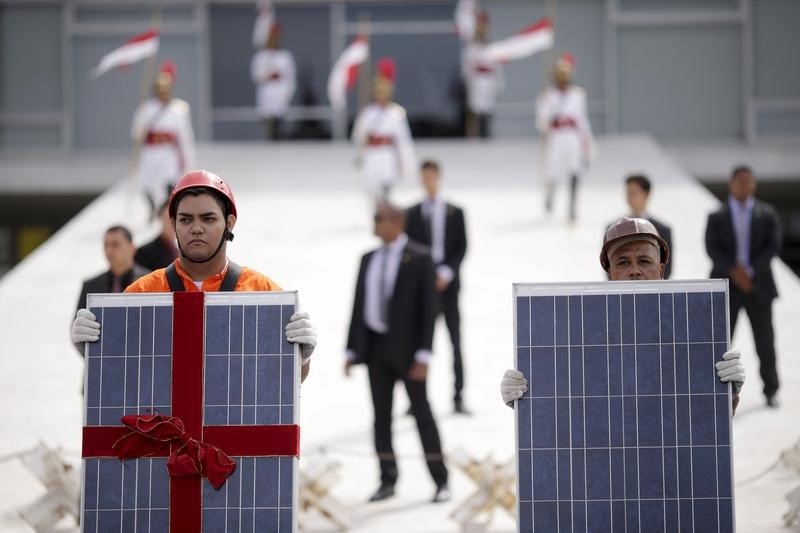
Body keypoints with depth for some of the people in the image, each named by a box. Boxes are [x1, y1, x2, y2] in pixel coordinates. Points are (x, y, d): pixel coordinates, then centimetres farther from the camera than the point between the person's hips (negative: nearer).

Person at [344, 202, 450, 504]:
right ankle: (388, 481, 14)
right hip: (375, 347, 5)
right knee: (381, 416, 6)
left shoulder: (419, 258, -8)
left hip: (406, 348, -5)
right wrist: (351, 351, 6)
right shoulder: (368, 260, 9)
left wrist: (423, 355, -17)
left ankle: (441, 482, 5)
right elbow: (359, 306, 11)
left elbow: (428, 307, -11)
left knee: (421, 412, -1)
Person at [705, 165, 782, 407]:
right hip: (726, 287, 0)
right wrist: (733, 271, -17)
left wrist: (749, 270, -14)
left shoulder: (767, 214, 6)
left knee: (765, 341, 2)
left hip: (758, 285, 0)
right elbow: (712, 248, -4)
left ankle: (771, 391, 12)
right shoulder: (716, 216, 6)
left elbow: (773, 246, -4)